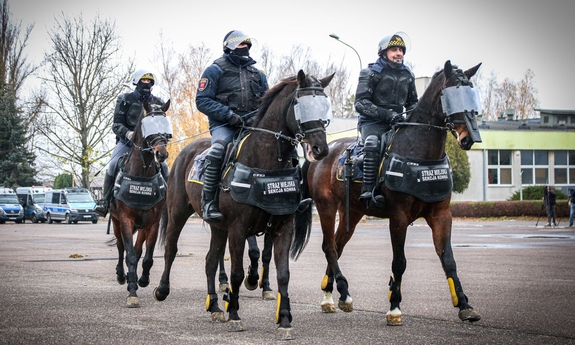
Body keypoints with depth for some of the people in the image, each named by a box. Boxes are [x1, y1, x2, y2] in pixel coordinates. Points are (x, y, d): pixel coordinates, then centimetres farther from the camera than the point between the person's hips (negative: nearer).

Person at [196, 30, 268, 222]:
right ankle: (208, 202, -30)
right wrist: (228, 114, -16)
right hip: (224, 126, -5)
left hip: (251, 124, 5)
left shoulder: (258, 74, 22)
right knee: (217, 151, -35)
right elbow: (202, 100, -4)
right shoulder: (215, 70, 5)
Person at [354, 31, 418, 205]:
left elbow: (413, 102, 24)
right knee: (372, 143, -35)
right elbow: (361, 103, -11)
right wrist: (387, 114, -22)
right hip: (373, 122, -5)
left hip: (397, 122, 5)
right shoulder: (371, 73, -2)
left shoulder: (407, 74, 14)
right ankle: (368, 190, -36)